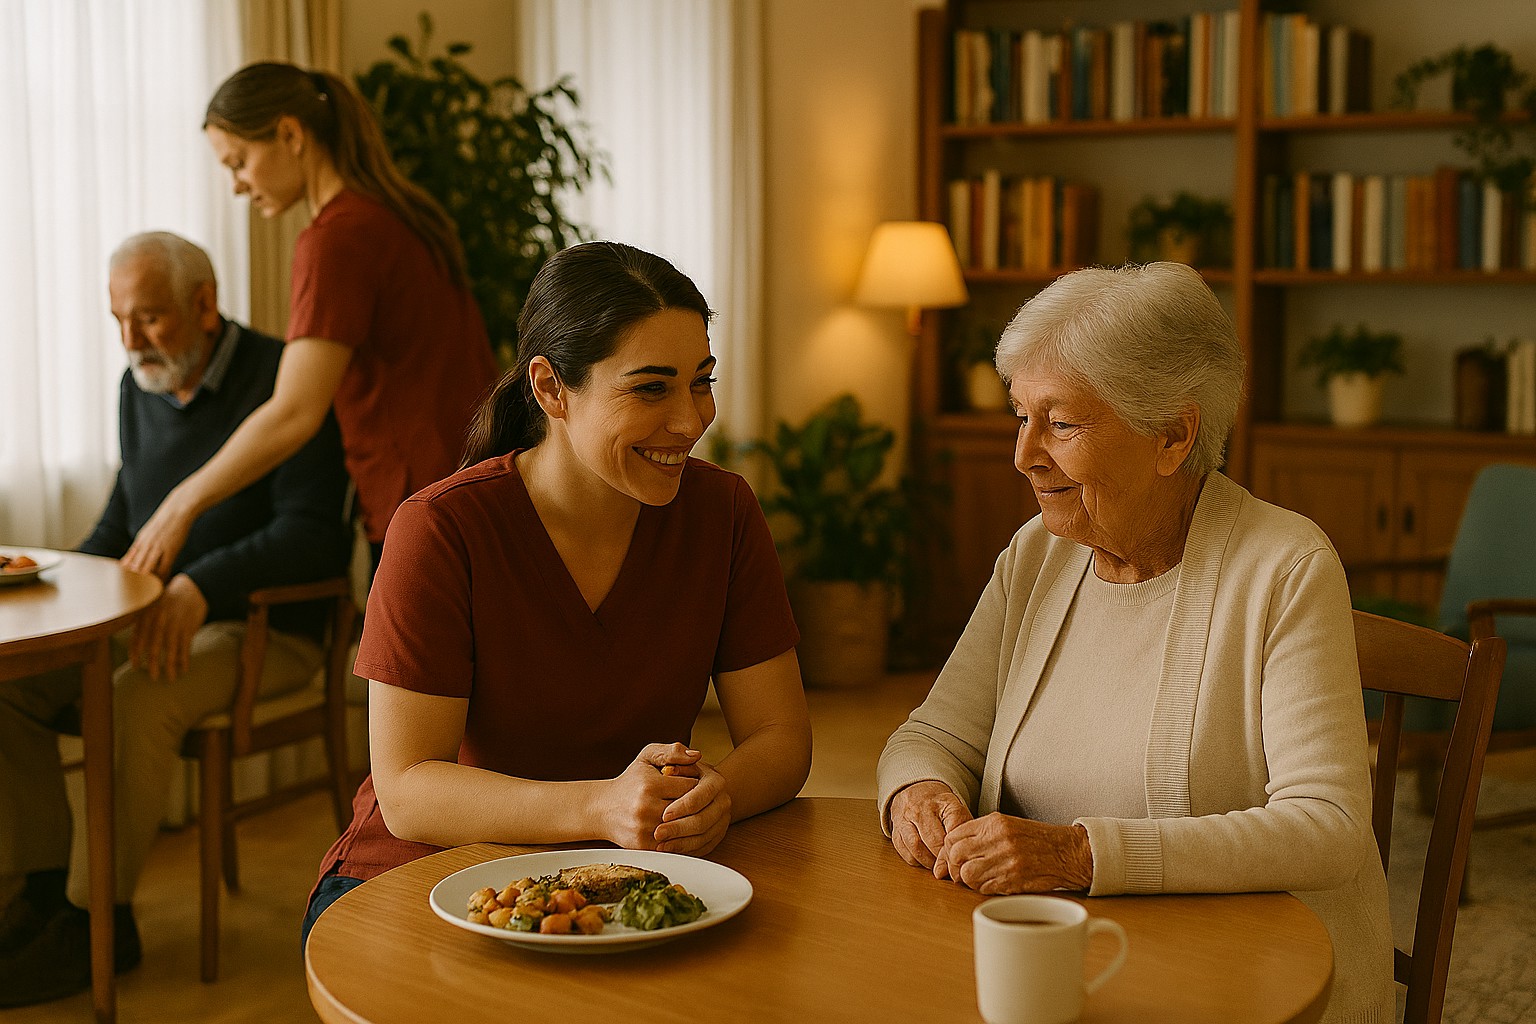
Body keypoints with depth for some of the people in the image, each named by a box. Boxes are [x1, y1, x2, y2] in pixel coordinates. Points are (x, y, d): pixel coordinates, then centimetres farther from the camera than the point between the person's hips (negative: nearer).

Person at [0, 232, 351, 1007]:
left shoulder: (281, 381, -13)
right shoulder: (141, 385, 11)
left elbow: (311, 535, -21)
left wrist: (200, 584, -32)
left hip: (261, 630, -7)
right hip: (149, 617, 8)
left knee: (136, 697, -33)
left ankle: (97, 921, -19)